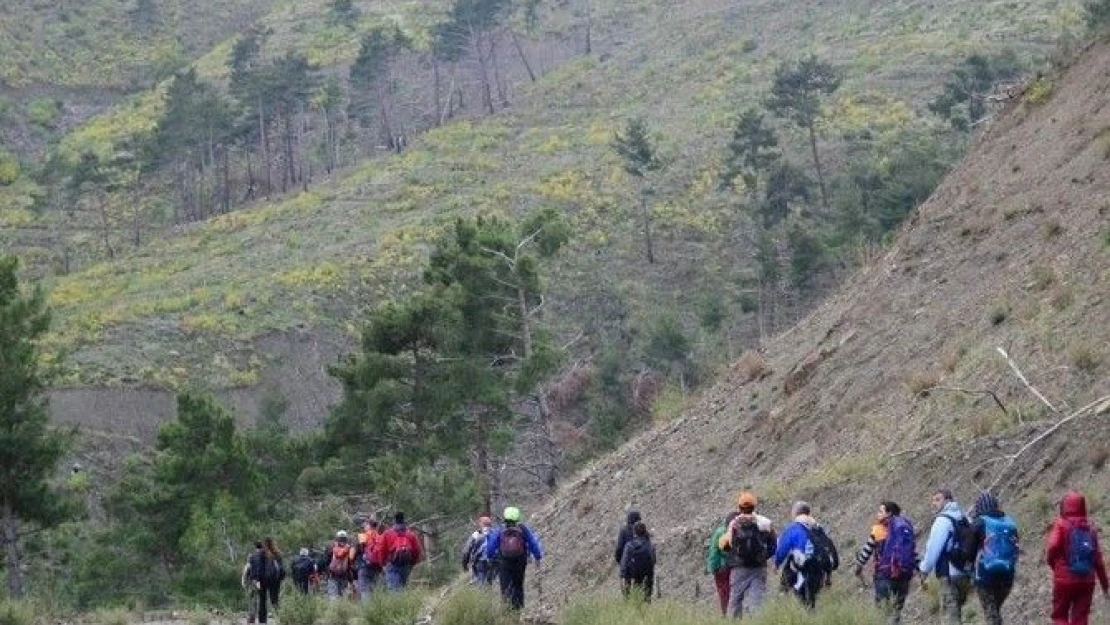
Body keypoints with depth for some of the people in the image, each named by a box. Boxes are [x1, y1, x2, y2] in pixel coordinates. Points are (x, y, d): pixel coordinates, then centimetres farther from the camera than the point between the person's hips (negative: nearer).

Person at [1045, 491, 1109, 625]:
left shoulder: (1061, 525, -5)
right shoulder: (1090, 528, 8)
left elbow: (1052, 547, -20)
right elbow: (1098, 560, 7)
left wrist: (1052, 563, 3)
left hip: (1064, 579, -3)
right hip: (1087, 581, 3)